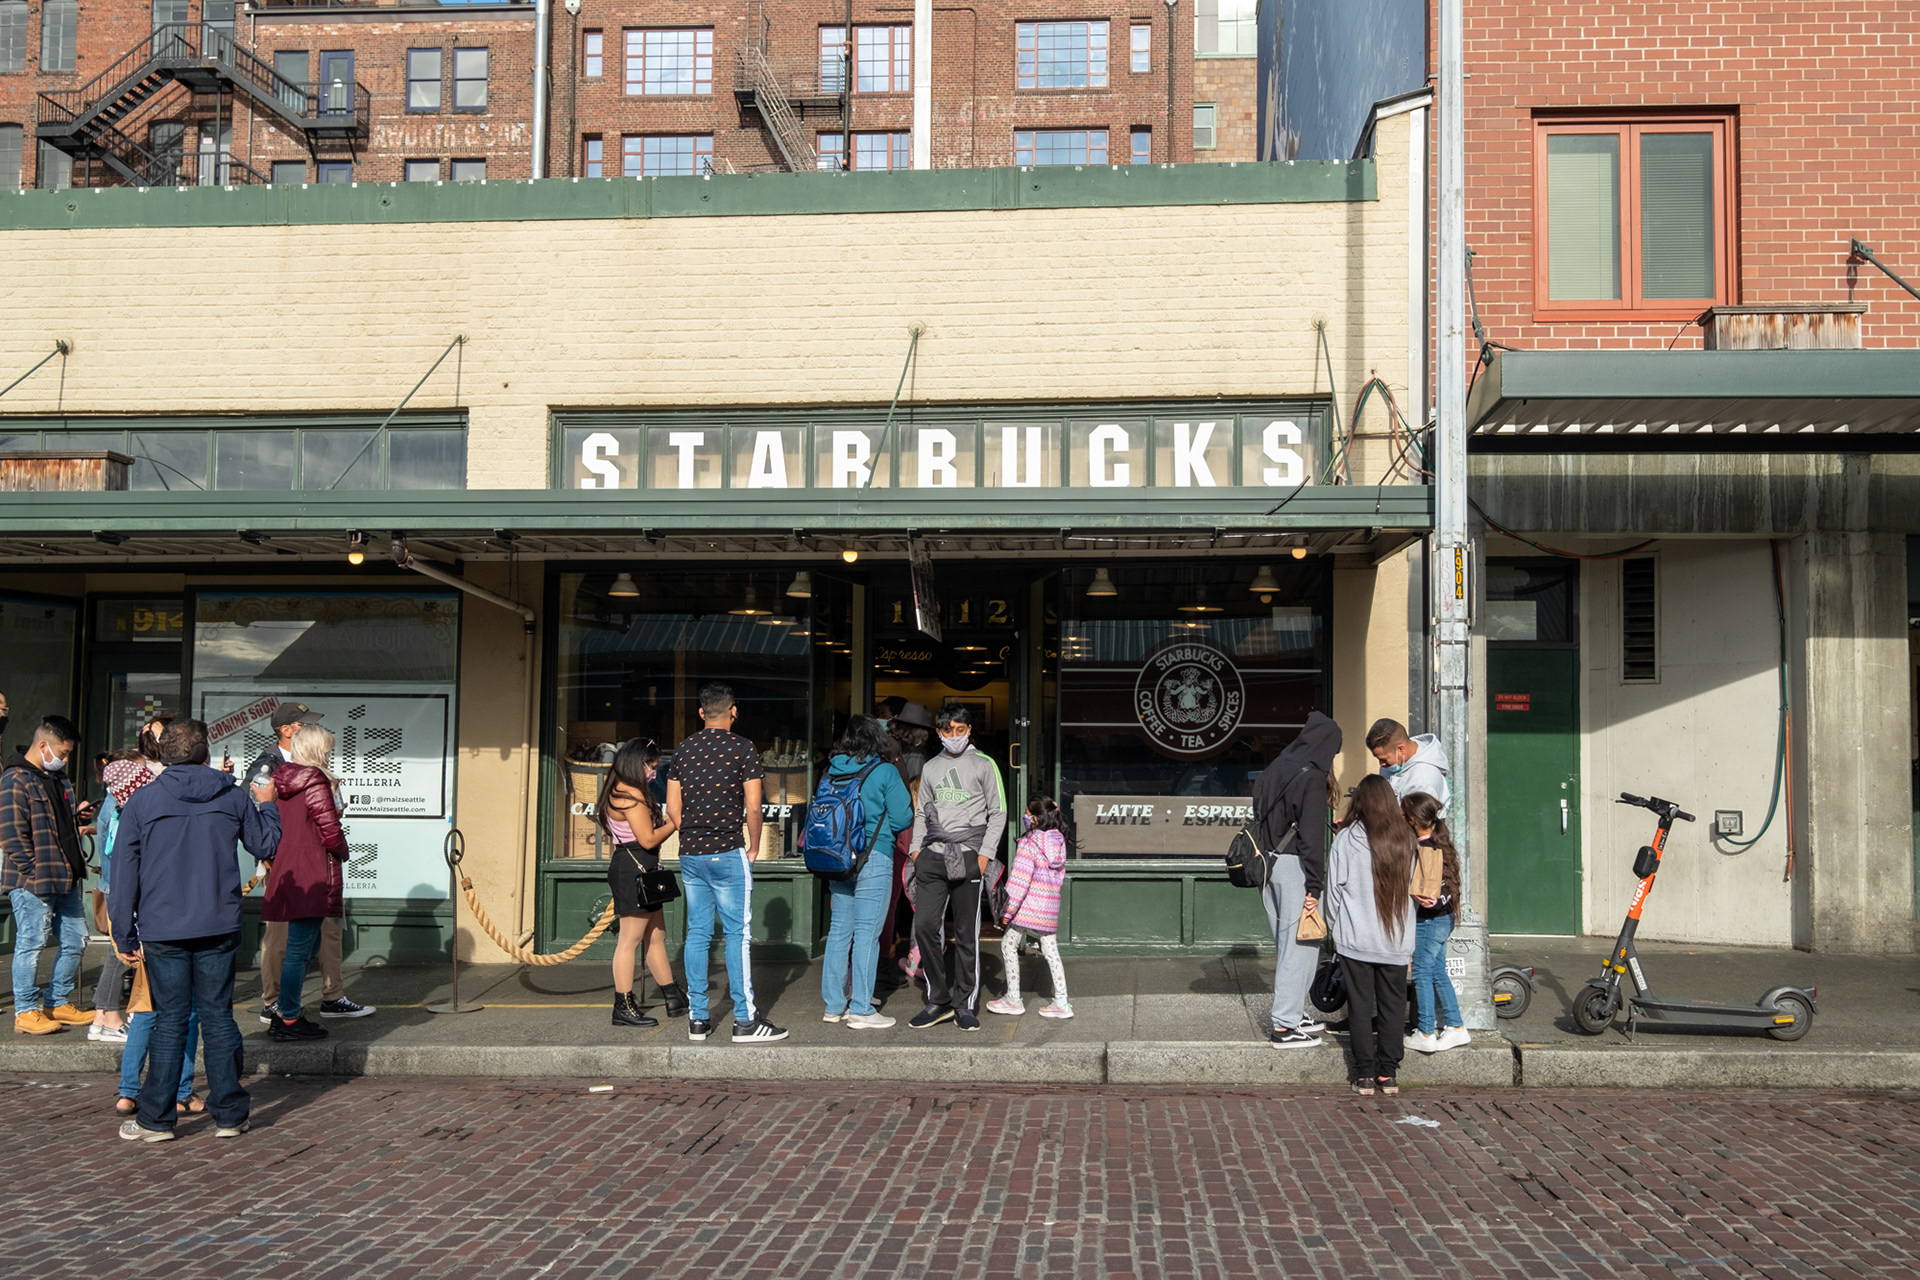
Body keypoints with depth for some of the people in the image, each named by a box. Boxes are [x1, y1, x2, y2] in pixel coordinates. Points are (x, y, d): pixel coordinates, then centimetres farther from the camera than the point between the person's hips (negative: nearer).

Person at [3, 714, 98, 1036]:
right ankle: (26, 1012, 10)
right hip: (32, 883, -9)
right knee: (31, 945, 0)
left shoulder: (58, 778, 17)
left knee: (75, 941, 13)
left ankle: (58, 1003, 25)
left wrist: (77, 815, 8)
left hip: (66, 879, 9)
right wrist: (34, 873, -16)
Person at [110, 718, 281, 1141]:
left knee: (170, 1022, 7)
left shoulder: (142, 801, -2)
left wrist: (125, 937, 5)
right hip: (219, 929, 1)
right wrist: (267, 805, 32)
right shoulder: (233, 797, 1)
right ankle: (229, 1115, 11)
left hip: (163, 931, -1)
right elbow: (266, 845, 14)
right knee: (218, 1019, 8)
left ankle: (155, 1119, 10)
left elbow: (125, 873, -1)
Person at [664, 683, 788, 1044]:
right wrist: (753, 849, 4)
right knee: (737, 933, -2)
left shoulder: (684, 749, 9)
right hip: (727, 852, -5)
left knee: (697, 933, 9)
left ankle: (697, 1018, 11)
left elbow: (672, 807, 9)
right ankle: (745, 1020, -2)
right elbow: (753, 808, -8)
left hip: (690, 854, 5)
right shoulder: (743, 748, -5)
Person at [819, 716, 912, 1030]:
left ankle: (834, 1004, 20)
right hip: (873, 858, -6)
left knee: (839, 929, 13)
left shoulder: (832, 771, 6)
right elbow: (903, 818, -7)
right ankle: (861, 1010, 0)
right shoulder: (885, 772, -8)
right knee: (867, 931, -2)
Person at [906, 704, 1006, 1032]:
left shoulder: (984, 765, 6)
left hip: (967, 856, -3)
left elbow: (998, 812, 4)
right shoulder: (930, 768, 18)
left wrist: (985, 853, -6)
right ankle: (938, 1002, 6)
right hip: (932, 857, 3)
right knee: (924, 926, -6)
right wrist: (916, 848, 9)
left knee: (967, 934, -1)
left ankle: (965, 1005, 9)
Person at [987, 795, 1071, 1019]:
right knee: (1050, 950, 11)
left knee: (1008, 944, 7)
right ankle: (1062, 1002, 9)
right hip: (1051, 906, 7)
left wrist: (1009, 909, -15)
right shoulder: (1059, 841, 5)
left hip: (1029, 905, -7)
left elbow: (1020, 878, -16)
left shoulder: (1029, 842, -14)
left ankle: (1013, 999, 10)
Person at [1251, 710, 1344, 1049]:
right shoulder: (1313, 779, -14)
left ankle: (1294, 1011, 28)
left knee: (1287, 941, 18)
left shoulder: (1274, 770, 11)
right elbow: (1312, 837, -17)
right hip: (1294, 868, -8)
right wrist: (1314, 885, -16)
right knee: (1299, 944, -2)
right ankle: (1284, 1026, -1)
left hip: (1268, 864, 8)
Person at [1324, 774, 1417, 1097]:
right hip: (1397, 938, 2)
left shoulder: (1346, 839, -8)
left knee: (1360, 1004, 5)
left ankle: (1364, 1075, 7)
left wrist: (1334, 926, 10)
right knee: (1393, 1004, 10)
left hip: (1357, 938, -2)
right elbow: (1409, 883, 10)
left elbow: (1334, 887, -3)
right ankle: (1388, 1074, 14)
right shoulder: (1405, 838, 0)